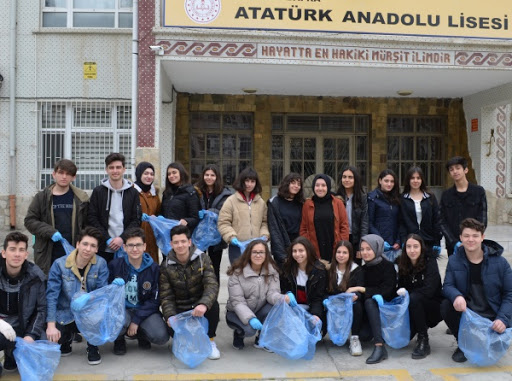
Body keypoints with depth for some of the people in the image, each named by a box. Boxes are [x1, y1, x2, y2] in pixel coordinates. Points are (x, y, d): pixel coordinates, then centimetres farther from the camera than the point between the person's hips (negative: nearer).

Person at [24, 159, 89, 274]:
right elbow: (29, 220, 2)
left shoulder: (81, 198, 4)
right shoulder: (42, 197, 5)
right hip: (48, 255, 0)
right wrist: (50, 232, -12)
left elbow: (87, 225, 6)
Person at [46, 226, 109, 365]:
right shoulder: (60, 264, -11)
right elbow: (51, 295, -13)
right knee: (52, 338, -19)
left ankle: (93, 347, -4)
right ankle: (67, 337, 21)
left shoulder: (101, 264, -9)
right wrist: (51, 325, -19)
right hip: (66, 315, 1)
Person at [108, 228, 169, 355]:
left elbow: (155, 300, -6)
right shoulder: (115, 265, -4)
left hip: (145, 310, 1)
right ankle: (119, 339, 3)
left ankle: (140, 335, 12)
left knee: (161, 336, -26)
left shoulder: (154, 268, -5)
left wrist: (137, 320, -15)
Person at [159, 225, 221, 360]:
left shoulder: (203, 259, -8)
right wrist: (170, 316, -27)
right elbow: (166, 296, -6)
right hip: (179, 309, 1)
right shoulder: (166, 267, -4)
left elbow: (212, 285, -22)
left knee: (213, 305, -33)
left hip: (200, 306, 0)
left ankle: (210, 341, -6)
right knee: (174, 330, -29)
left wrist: (204, 304, -42)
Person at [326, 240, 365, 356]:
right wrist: (326, 300, -16)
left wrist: (355, 296, -31)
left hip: (351, 309, -1)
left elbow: (360, 291, -7)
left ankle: (354, 338, -24)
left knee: (356, 303, -33)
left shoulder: (357, 270, 4)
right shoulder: (330, 270, 10)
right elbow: (325, 291, 7)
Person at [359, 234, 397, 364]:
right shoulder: (364, 268, 9)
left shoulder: (387, 266, -5)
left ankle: (379, 347, -44)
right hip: (371, 309, 4)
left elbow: (387, 291, -17)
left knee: (369, 302, -36)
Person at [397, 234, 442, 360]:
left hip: (434, 307, -4)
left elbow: (429, 290, -22)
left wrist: (406, 292, -14)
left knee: (414, 298, -34)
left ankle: (423, 341, -21)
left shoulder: (430, 261, -13)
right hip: (412, 309, 4)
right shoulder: (403, 265, 1)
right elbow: (401, 288, 4)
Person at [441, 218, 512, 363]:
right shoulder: (454, 260, -2)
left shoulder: (499, 262, -7)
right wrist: (456, 296, -33)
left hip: (491, 318, -1)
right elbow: (447, 286, -8)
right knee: (445, 306, -28)